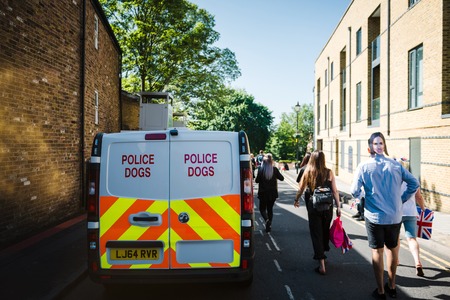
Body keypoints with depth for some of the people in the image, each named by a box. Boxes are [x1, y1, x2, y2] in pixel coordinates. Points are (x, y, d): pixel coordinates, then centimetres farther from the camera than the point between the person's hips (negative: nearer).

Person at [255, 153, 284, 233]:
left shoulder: (260, 169, -13)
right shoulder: (275, 169, -8)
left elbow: (257, 180, -9)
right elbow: (282, 178, 1)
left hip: (263, 193, -2)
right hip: (272, 193, 2)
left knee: (262, 208, 13)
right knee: (270, 208, 17)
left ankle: (267, 220, -14)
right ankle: (269, 225, 17)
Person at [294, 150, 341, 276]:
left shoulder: (308, 172, -5)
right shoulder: (329, 173, -5)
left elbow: (301, 189, 3)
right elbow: (335, 191, -5)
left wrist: (296, 200, 20)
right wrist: (338, 206, 2)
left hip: (313, 206, -2)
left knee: (316, 233, 4)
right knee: (325, 230, 22)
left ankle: (322, 265, 0)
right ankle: (322, 253, 42)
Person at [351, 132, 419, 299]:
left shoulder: (364, 166, -9)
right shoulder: (395, 165, 0)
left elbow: (354, 192, -12)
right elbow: (414, 183, 0)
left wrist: (360, 198, 9)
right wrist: (402, 200, 9)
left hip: (374, 216, -3)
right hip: (395, 216, 3)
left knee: (377, 252, 9)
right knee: (392, 249, 19)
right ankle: (391, 286, 34)